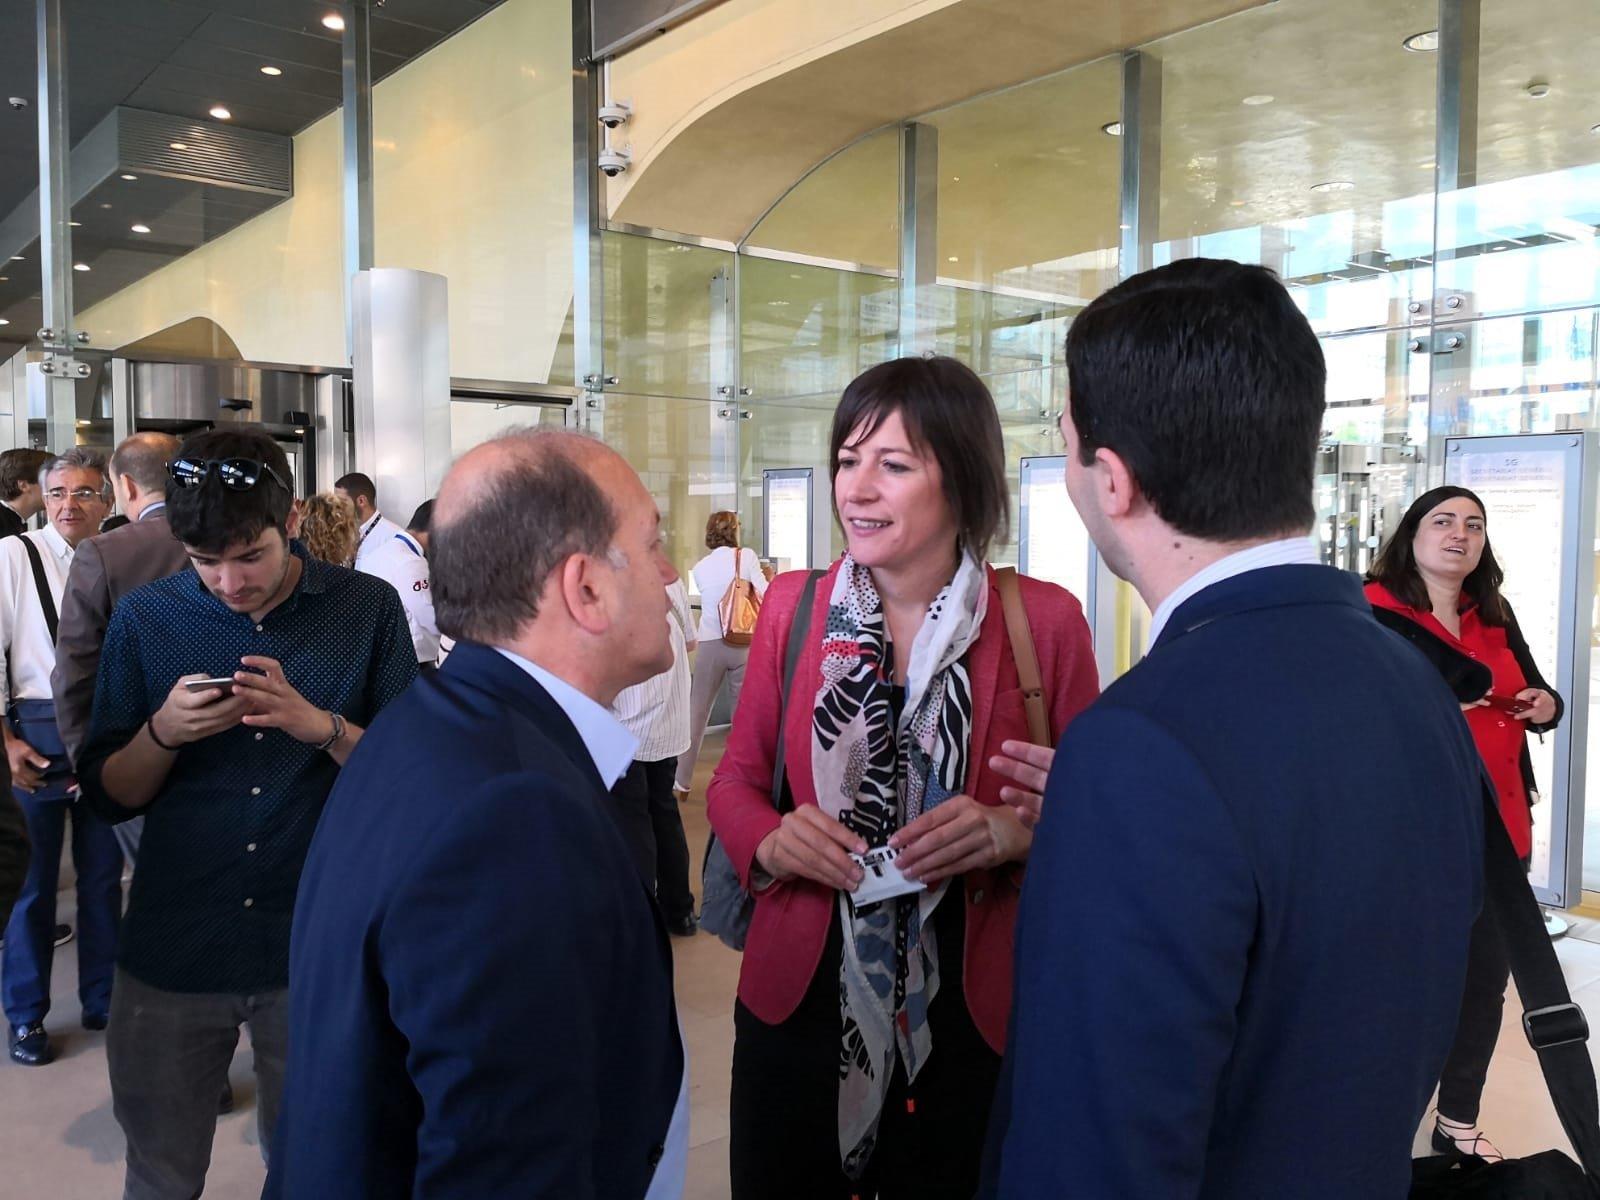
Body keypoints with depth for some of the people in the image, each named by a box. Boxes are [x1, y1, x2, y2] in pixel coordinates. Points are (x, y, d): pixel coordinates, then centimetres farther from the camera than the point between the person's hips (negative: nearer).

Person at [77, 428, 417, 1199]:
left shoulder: (368, 609, -6)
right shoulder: (144, 620, 0)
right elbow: (107, 796, 3)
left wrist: (322, 727, -22)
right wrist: (163, 732, -16)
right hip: (171, 951, 2)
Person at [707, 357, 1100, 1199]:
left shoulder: (1044, 621, -8)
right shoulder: (791, 606, -2)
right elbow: (734, 780, 6)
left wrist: (1018, 834, -21)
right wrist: (770, 839, -15)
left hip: (976, 1011, -1)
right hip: (800, 999, 2)